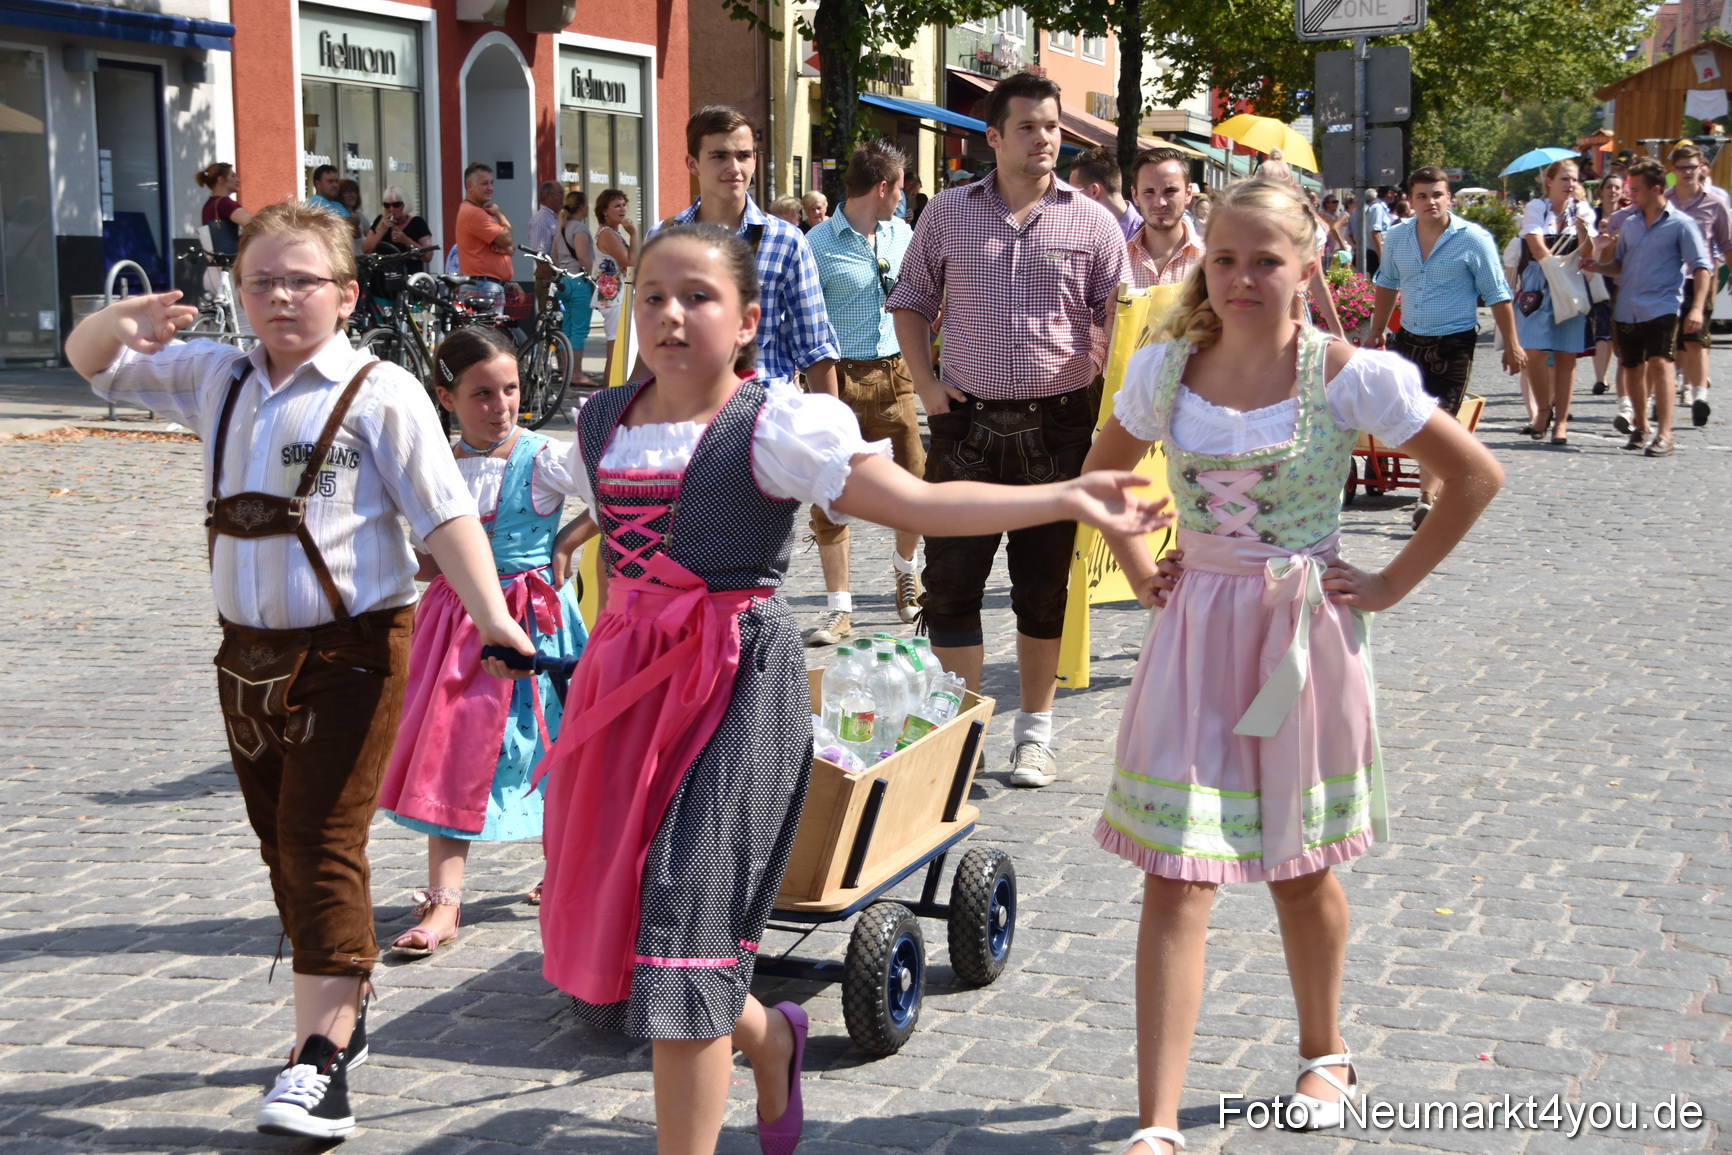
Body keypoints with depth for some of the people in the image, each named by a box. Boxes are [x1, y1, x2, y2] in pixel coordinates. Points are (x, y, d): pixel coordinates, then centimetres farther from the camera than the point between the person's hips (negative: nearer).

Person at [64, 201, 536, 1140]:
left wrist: (490, 614, -23)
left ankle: (320, 1059, -5)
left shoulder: (381, 394, -10)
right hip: (249, 652, 7)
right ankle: (343, 1006, 32)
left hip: (350, 649, -7)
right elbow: (91, 363, 15)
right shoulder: (216, 380, 9)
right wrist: (121, 322, -8)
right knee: (279, 842, 16)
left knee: (322, 842, -8)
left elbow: (444, 513, -13)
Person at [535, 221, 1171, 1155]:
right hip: (629, 682, 6)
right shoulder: (601, 423, 8)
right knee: (604, 929, 11)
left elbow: (916, 502, -16)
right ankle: (768, 1036, 39)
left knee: (679, 949, -6)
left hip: (739, 685, -6)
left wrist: (1067, 497, -24)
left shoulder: (777, 422, -9)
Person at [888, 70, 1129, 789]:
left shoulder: (1092, 222, 3)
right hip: (967, 422, 1)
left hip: (1059, 425, -1)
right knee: (950, 580, 0)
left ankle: (1034, 730, 21)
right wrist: (925, 384, 2)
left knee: (1045, 586, 8)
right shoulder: (948, 214, 6)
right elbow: (911, 301, 15)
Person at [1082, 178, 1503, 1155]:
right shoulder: (1165, 370, -2)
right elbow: (1105, 470, 17)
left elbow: (1475, 475, -3)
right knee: (1176, 880, -5)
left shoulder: (1351, 376, -11)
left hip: (1305, 631, -1)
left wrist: (1392, 583, -4)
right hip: (1195, 631, 2)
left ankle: (1327, 1056, 41)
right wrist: (1139, 569, 6)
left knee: (1300, 866, 14)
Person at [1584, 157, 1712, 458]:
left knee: (1659, 362, -19)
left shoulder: (1680, 224, -4)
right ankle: (1641, 428, 30)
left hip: (1662, 306, -6)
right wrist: (1598, 266, -2)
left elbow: (1702, 266, -7)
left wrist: (1697, 308, -19)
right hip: (1628, 308, 6)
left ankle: (1664, 435, -21)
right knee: (1635, 367, 12)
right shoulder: (1628, 222, 12)